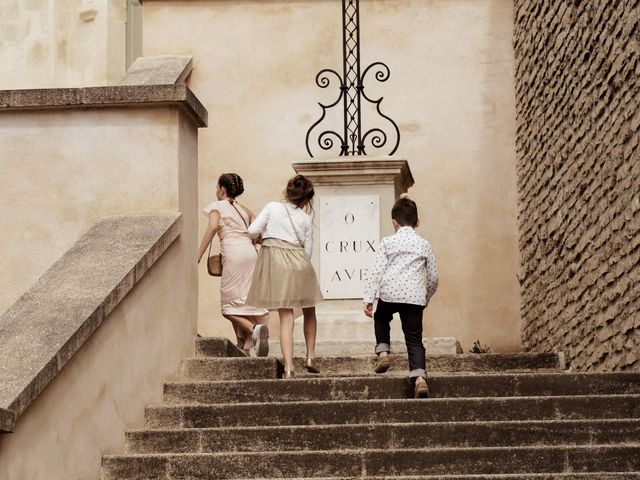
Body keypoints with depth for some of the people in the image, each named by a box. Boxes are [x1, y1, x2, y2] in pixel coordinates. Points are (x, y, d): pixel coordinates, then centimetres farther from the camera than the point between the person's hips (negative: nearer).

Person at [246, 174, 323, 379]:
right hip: (299, 263, 1)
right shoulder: (305, 218, 7)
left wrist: (262, 236, 17)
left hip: (274, 262, -1)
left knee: (286, 316, 0)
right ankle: (310, 357, 24)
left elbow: (253, 230, -5)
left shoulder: (272, 207, 2)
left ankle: (289, 367, -9)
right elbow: (308, 250, 5)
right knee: (309, 311, 24)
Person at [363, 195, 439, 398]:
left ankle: (383, 352, 12)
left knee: (381, 318, 31)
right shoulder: (424, 244, 13)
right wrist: (426, 297, 32)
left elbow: (377, 271, -2)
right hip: (415, 296, 1)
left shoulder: (388, 242, 7)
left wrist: (368, 299, -2)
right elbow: (433, 277, 16)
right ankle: (419, 377, -15)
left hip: (390, 293, -1)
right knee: (414, 339, 3)